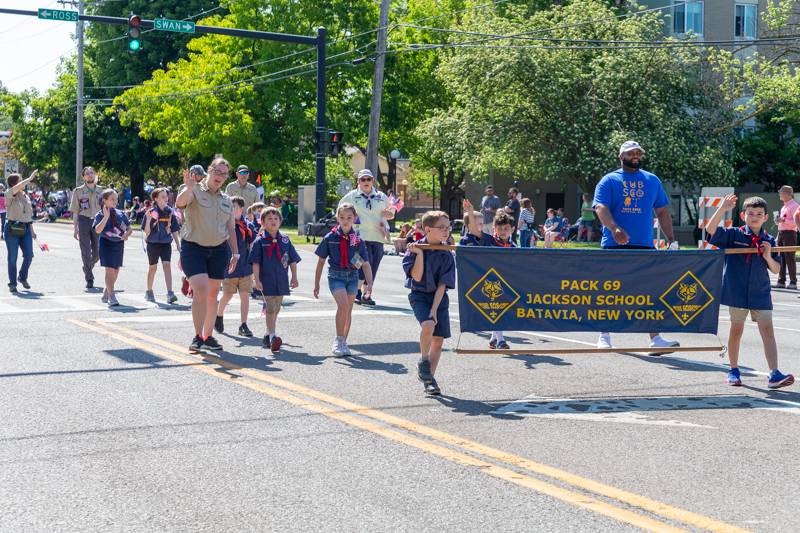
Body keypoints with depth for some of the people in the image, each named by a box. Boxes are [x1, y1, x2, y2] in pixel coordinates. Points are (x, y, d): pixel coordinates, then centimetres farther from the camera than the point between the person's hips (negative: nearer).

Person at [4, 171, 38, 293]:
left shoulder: (26, 197, 14)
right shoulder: (9, 195, -4)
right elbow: (16, 188, -27)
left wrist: (32, 229, 15)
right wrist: (30, 178, -27)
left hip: (25, 229, 5)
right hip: (12, 229, -5)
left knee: (29, 255, -1)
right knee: (12, 257, 0)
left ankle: (23, 277, 22)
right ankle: (12, 283, 9)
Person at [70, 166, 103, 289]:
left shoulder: (100, 191, 9)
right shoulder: (78, 191, 3)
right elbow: (75, 211, 3)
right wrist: (75, 228, -2)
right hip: (84, 221, -2)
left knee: (98, 252, 4)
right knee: (86, 252, -2)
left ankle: (87, 267, 34)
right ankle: (89, 279, 1)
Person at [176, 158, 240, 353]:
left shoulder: (226, 200, 14)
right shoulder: (194, 191, -3)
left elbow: (231, 229, 17)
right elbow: (180, 203, -25)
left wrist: (235, 253, 11)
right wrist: (189, 188, -45)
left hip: (219, 250, 5)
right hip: (194, 247, -5)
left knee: (213, 294, 9)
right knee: (201, 290, -18)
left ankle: (208, 336, 19)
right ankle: (197, 337, -15)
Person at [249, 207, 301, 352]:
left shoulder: (285, 240, 8)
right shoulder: (260, 241, -3)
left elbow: (292, 260, 12)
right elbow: (255, 262, -6)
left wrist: (294, 277, 9)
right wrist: (257, 280, -12)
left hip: (281, 279, 4)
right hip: (267, 280, -4)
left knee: (275, 309, 13)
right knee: (270, 308, -10)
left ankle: (268, 335, 27)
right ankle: (273, 336, -17)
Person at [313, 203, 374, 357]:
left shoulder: (358, 239, 1)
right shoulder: (330, 237, -2)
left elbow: (365, 263, 4)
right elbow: (321, 261, 5)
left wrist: (369, 283, -7)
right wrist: (316, 284, 5)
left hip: (352, 276, 3)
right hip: (335, 276, -3)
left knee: (348, 310, 8)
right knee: (343, 305, -22)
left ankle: (343, 343, 22)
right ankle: (338, 340, -9)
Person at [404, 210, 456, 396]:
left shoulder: (446, 255, -5)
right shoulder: (415, 248, -10)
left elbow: (442, 285, -8)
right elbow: (417, 277, -17)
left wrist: (434, 309, -15)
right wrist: (419, 254, -25)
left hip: (439, 297, 3)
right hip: (419, 295, -3)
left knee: (439, 339, 2)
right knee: (428, 325, -29)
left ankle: (429, 378, 17)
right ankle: (423, 362, -4)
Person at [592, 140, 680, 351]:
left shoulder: (652, 180, 17)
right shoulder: (609, 181, 4)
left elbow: (662, 211, 20)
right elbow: (601, 208, -11)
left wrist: (671, 239, 10)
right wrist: (615, 228, -28)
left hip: (645, 246, 3)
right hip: (614, 246, -3)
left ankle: (655, 338, -2)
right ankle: (604, 336, 12)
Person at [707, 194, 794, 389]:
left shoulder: (768, 241, 5)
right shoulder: (733, 234, -1)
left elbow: (776, 270, 8)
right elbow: (711, 229, -15)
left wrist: (768, 256, -11)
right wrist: (722, 209, -24)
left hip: (760, 293, 2)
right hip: (737, 291, -2)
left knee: (768, 330, -6)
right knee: (736, 329, 8)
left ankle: (774, 374, -10)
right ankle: (733, 371, 23)